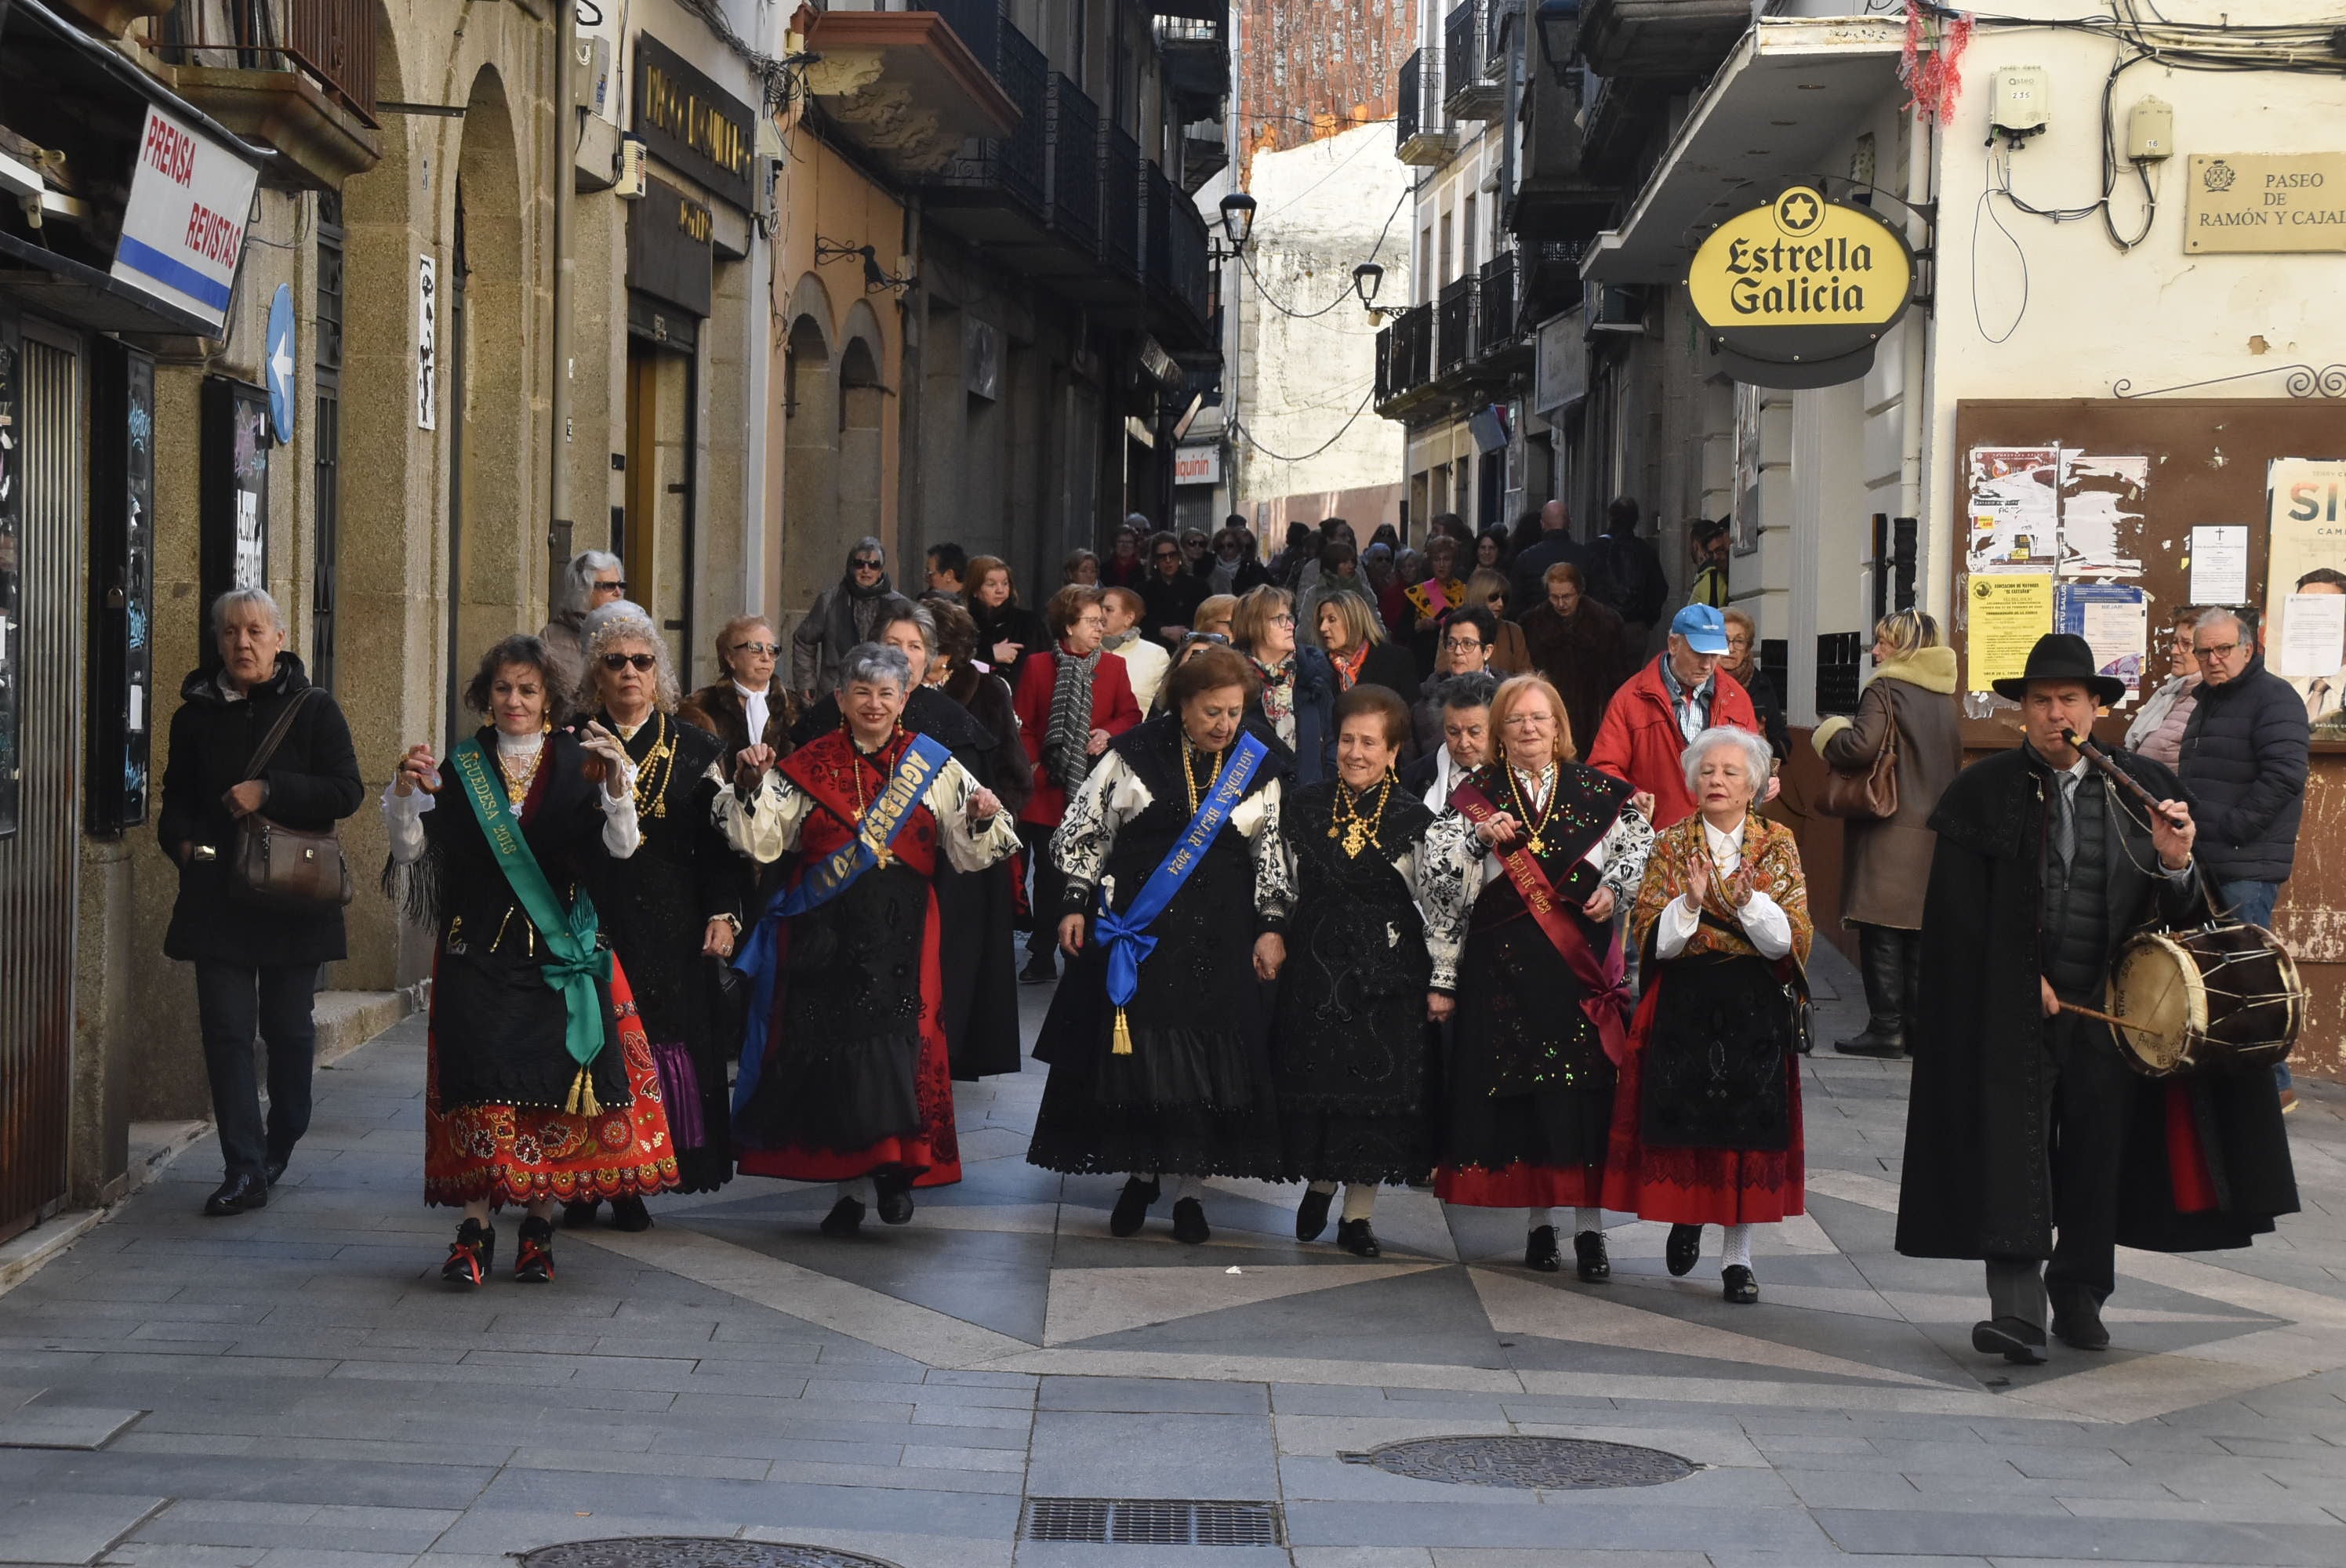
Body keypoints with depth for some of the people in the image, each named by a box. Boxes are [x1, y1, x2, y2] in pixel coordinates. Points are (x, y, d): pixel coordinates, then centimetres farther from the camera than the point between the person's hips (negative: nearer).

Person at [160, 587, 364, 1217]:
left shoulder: (312, 709, 0)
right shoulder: (196, 713, 9)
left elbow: (346, 791, -7)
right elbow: (177, 798, 17)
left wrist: (269, 793, -18)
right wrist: (184, 841, -4)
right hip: (217, 897, 2)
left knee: (289, 1028, 7)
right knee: (225, 1029, -5)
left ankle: (279, 1150, 26)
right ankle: (243, 1171, -5)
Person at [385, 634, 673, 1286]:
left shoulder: (578, 765, 5)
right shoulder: (460, 768, 9)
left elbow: (619, 848, -8)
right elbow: (412, 848, 2)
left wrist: (617, 785, -24)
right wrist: (404, 794, -15)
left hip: (558, 951, 0)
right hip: (477, 950, 0)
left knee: (554, 1082, -2)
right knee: (480, 1082, -9)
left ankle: (539, 1224, 8)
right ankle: (475, 1229, -8)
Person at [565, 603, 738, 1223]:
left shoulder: (694, 747, 8)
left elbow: (719, 840, 6)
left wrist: (723, 914, -1)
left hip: (668, 925, 1)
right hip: (589, 917, -1)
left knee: (659, 1043, -2)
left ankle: (632, 1183, 6)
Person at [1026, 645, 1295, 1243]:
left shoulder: (1260, 764, 1)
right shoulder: (1137, 755, -3)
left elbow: (1274, 850, 6)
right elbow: (1084, 830, 3)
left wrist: (1272, 926, 1)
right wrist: (1074, 904, -1)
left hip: (1217, 938, 1)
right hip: (1135, 928, -1)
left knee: (1205, 1056, -1)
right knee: (1134, 1054, 1)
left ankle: (1188, 1187, 9)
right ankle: (1141, 1172, 17)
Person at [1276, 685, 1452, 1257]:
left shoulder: (1415, 820, -6)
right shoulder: (1304, 806, 3)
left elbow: (1444, 905, -4)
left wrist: (1442, 982, -6)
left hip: (1387, 974, -2)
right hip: (1314, 966, 2)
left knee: (1377, 1084, 1)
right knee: (1313, 1078, 7)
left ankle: (1359, 1210, 12)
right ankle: (1318, 1183, 30)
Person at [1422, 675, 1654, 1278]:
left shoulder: (1597, 791, 6)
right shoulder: (1475, 796, 4)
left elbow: (1643, 846, 14)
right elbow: (1433, 879, -3)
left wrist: (1613, 889, -3)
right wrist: (1479, 836, -18)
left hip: (1583, 965, 0)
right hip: (1502, 969, 0)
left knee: (1586, 1092, -4)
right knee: (1517, 1092, 1)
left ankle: (1589, 1226, 3)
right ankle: (1538, 1222, 13)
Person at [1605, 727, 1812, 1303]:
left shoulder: (1777, 845, 2)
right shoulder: (1671, 845, 3)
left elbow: (1792, 940, -6)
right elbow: (1650, 939, -5)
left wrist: (1749, 900, -22)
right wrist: (1690, 903, -22)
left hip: (1756, 1010, 0)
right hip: (1684, 1006, 0)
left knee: (1749, 1124, 0)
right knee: (1684, 1119, 3)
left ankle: (1737, 1257, 7)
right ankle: (1685, 1216, 32)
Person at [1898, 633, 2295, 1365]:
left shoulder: (2144, 789, 5)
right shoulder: (1983, 791, -1)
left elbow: (2180, 914, 5)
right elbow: (1959, 914, -1)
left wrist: (2175, 863, -16)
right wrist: (2024, 978, -8)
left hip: (2108, 1007, 3)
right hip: (2012, 1009, -2)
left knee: (2097, 1154, 11)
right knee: (2013, 1147, -11)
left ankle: (2079, 1296, 27)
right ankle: (2018, 1309, -15)